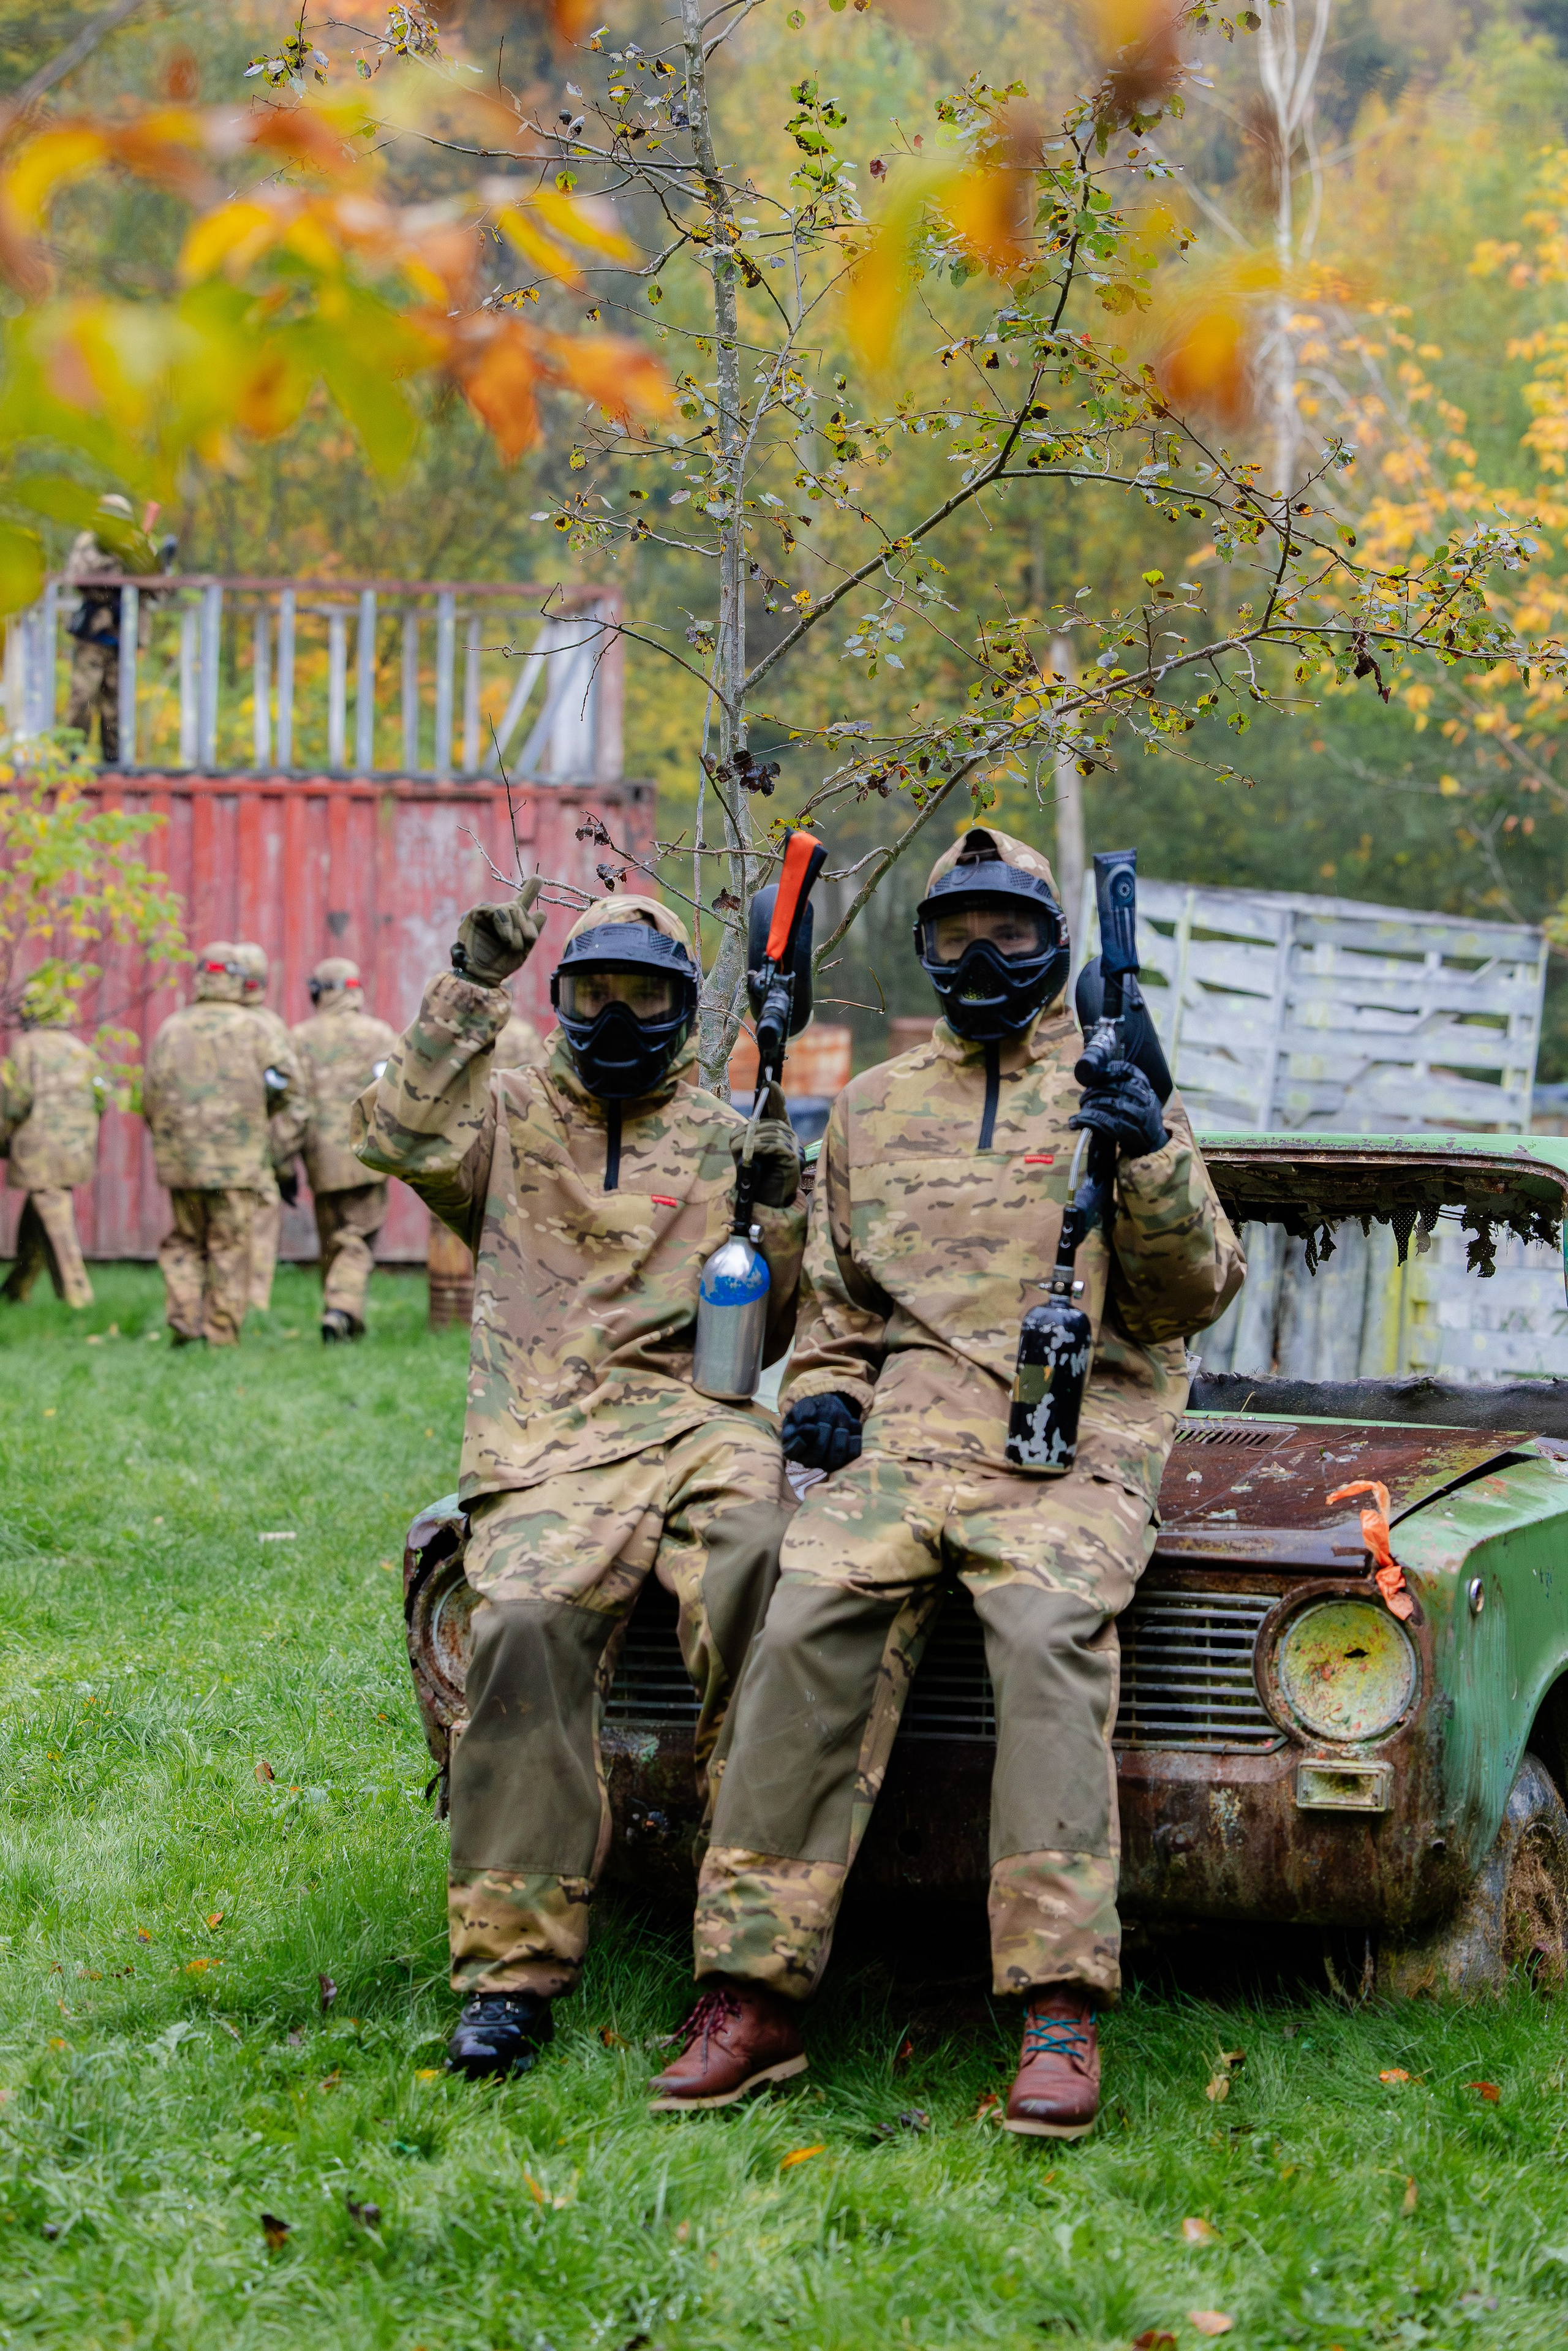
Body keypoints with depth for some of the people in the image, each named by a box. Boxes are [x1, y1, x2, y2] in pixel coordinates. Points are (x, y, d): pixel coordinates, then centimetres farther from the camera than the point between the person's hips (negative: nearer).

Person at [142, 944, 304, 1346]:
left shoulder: (172, 1029, 4)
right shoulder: (250, 1028, -3)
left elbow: (151, 1099, 6)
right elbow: (290, 1082, -6)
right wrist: (264, 1112, 13)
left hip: (181, 1159, 3)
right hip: (237, 1160, -2)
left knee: (184, 1242, 16)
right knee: (230, 1250, 2)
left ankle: (186, 1320, 1)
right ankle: (222, 1338, 1)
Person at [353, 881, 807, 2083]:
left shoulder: (725, 1139, 21)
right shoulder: (511, 1114, 20)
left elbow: (765, 1330, 18)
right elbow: (401, 1137, -1)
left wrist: (779, 1216, 0)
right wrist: (470, 990, -3)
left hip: (696, 1412, 1)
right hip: (546, 1440, -1)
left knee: (756, 1562, -34)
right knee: (526, 1624, -28)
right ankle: (513, 1967, -25)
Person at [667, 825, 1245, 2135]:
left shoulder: (1113, 1088, 15)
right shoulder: (875, 1107, 24)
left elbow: (1190, 1302, 7)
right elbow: (837, 1298, 30)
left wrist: (1155, 1163, -10)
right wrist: (823, 1391, 9)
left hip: (1077, 1439, -2)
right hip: (910, 1430, 3)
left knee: (1049, 1631, -32)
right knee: (809, 1626, -25)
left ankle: (1061, 2010, -34)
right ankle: (753, 1993, -23)